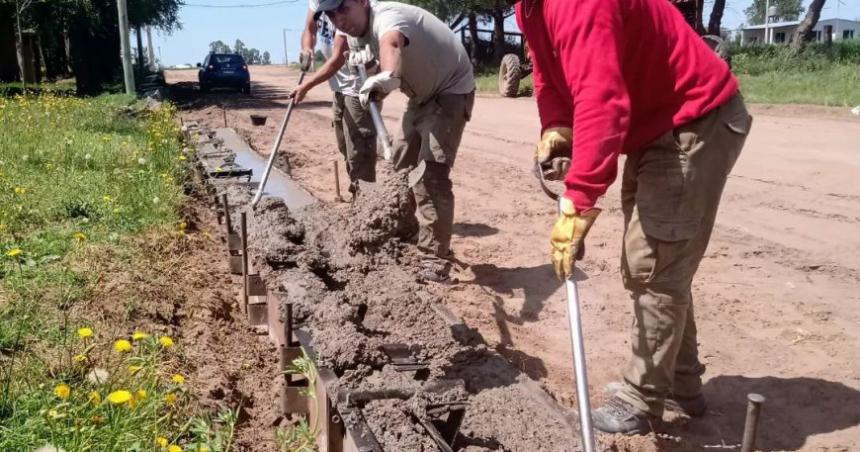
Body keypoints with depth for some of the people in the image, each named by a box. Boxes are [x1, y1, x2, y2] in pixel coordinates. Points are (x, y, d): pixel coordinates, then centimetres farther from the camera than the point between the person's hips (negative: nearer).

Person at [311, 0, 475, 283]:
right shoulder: (360, 29, -2)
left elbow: (392, 43, -58)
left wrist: (388, 76, -76)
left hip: (450, 92, -10)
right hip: (423, 95, 10)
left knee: (430, 176, -22)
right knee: (401, 166, 19)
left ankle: (435, 264, -17)